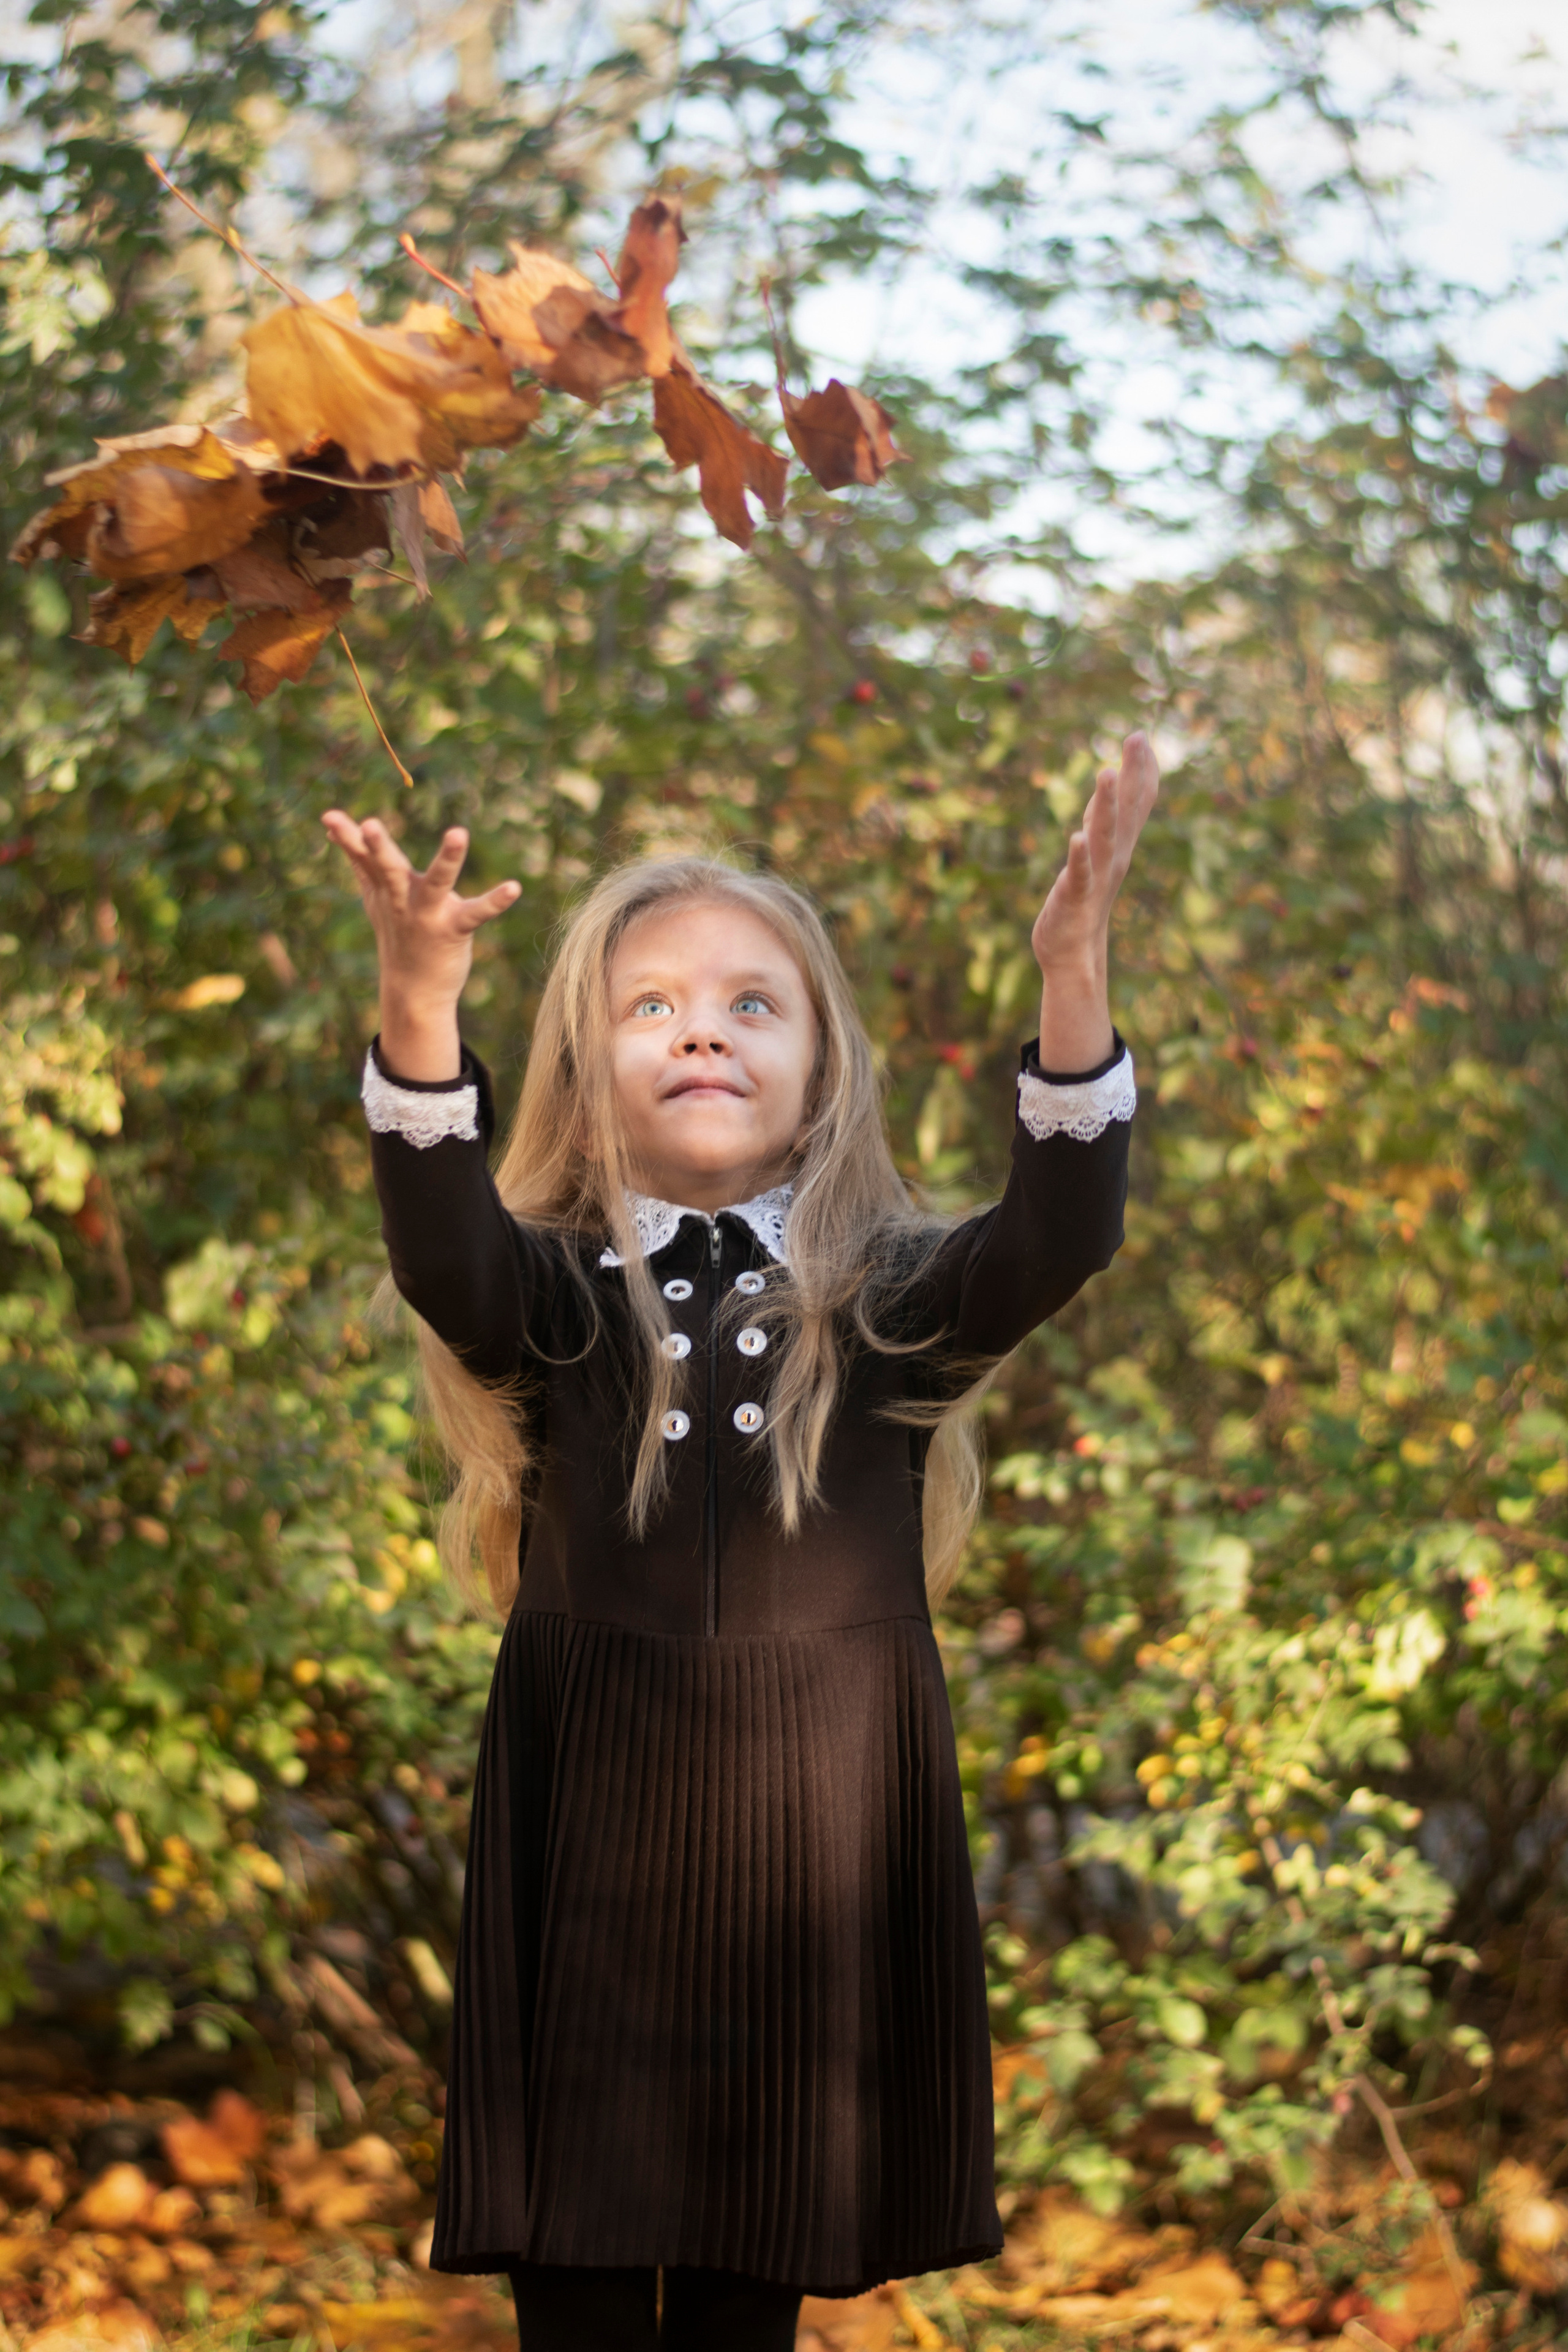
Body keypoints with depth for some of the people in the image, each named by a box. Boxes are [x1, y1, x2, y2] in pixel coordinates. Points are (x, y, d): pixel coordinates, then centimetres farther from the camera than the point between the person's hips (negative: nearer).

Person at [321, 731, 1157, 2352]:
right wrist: (419, 1007, -38)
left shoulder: (888, 1303, 2)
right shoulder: (555, 1298, 0)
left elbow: (1057, 1239, -16)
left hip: (819, 1841, 1)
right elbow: (446, 1257, -21)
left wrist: (1073, 983, -31)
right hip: (586, 1836, 0)